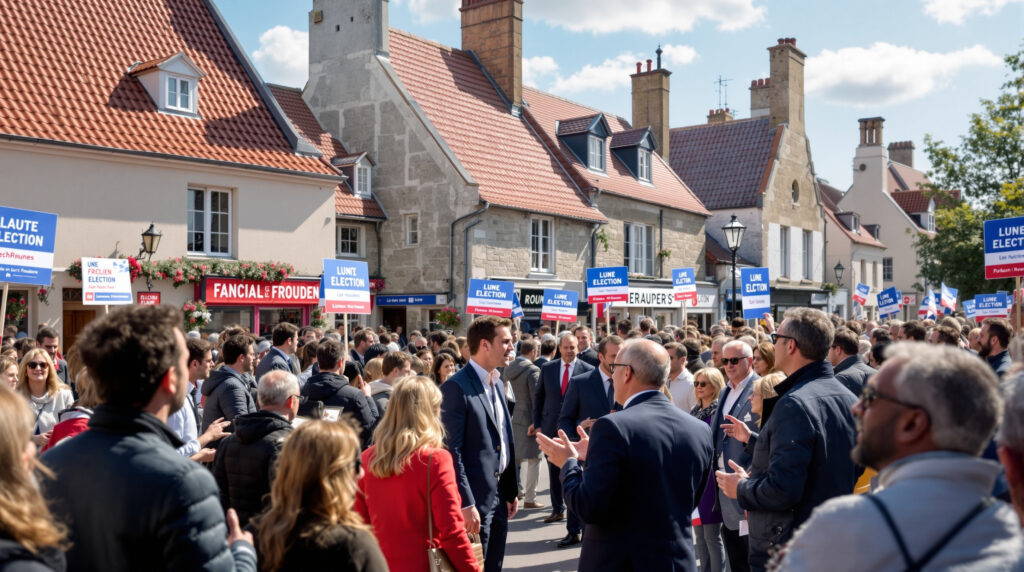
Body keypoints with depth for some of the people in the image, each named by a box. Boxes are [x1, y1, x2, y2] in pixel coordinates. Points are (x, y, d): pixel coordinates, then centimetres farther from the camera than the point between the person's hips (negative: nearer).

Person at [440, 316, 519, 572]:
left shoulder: (497, 383, 11)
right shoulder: (456, 387, -16)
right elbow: (452, 450, -18)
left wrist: (512, 491, 15)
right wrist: (466, 504, -20)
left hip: (499, 495, 8)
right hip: (475, 498, -8)